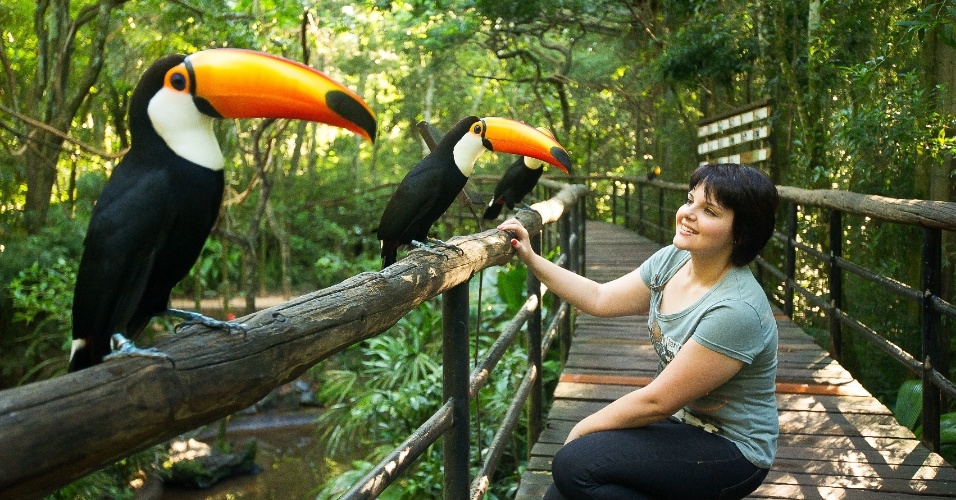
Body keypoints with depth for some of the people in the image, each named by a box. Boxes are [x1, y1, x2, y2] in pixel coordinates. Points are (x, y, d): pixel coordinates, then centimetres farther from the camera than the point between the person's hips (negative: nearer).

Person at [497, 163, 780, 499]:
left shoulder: (735, 309, -28)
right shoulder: (672, 260, -4)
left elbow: (655, 402, -22)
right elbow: (599, 299, 7)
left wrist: (582, 430, -10)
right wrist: (531, 259, 0)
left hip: (732, 450, -7)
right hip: (678, 421, 7)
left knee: (574, 465, -20)